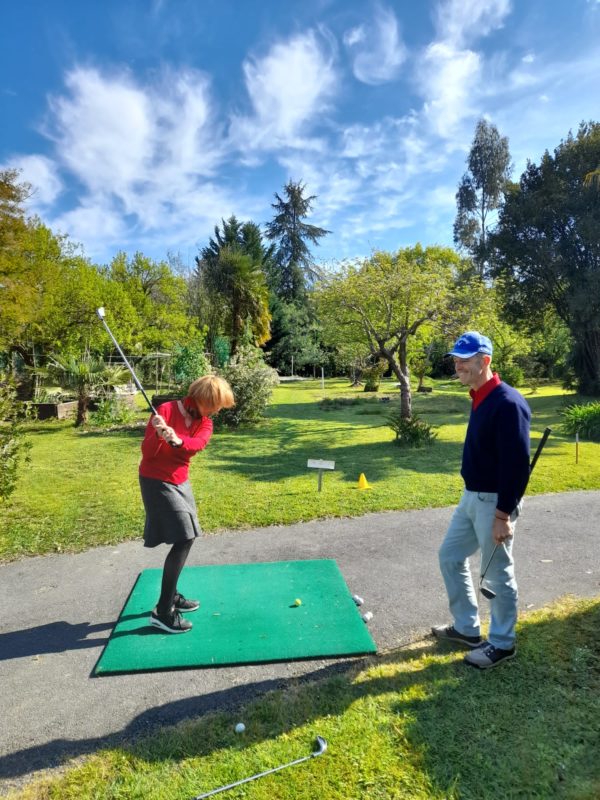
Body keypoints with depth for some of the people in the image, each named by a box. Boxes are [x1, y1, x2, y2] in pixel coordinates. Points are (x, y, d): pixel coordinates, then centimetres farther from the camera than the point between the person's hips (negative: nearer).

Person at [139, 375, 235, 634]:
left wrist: (177, 440, -42)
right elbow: (148, 453, -19)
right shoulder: (166, 410, -17)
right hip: (156, 482, -8)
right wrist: (159, 435, -38)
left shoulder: (205, 422, 1)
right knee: (184, 539, -13)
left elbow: (198, 443, -22)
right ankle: (163, 611, -5)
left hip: (180, 481, 8)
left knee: (185, 538, 13)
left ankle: (172, 595, 31)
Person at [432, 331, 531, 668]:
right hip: (472, 497, 10)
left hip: (494, 502, -10)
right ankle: (468, 628, 35)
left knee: (498, 574, 7)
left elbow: (518, 465, -24)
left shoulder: (508, 403, -22)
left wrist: (503, 514, -22)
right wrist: (473, 496, 18)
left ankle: (502, 643, 29)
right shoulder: (480, 398, 7)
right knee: (451, 556, 18)